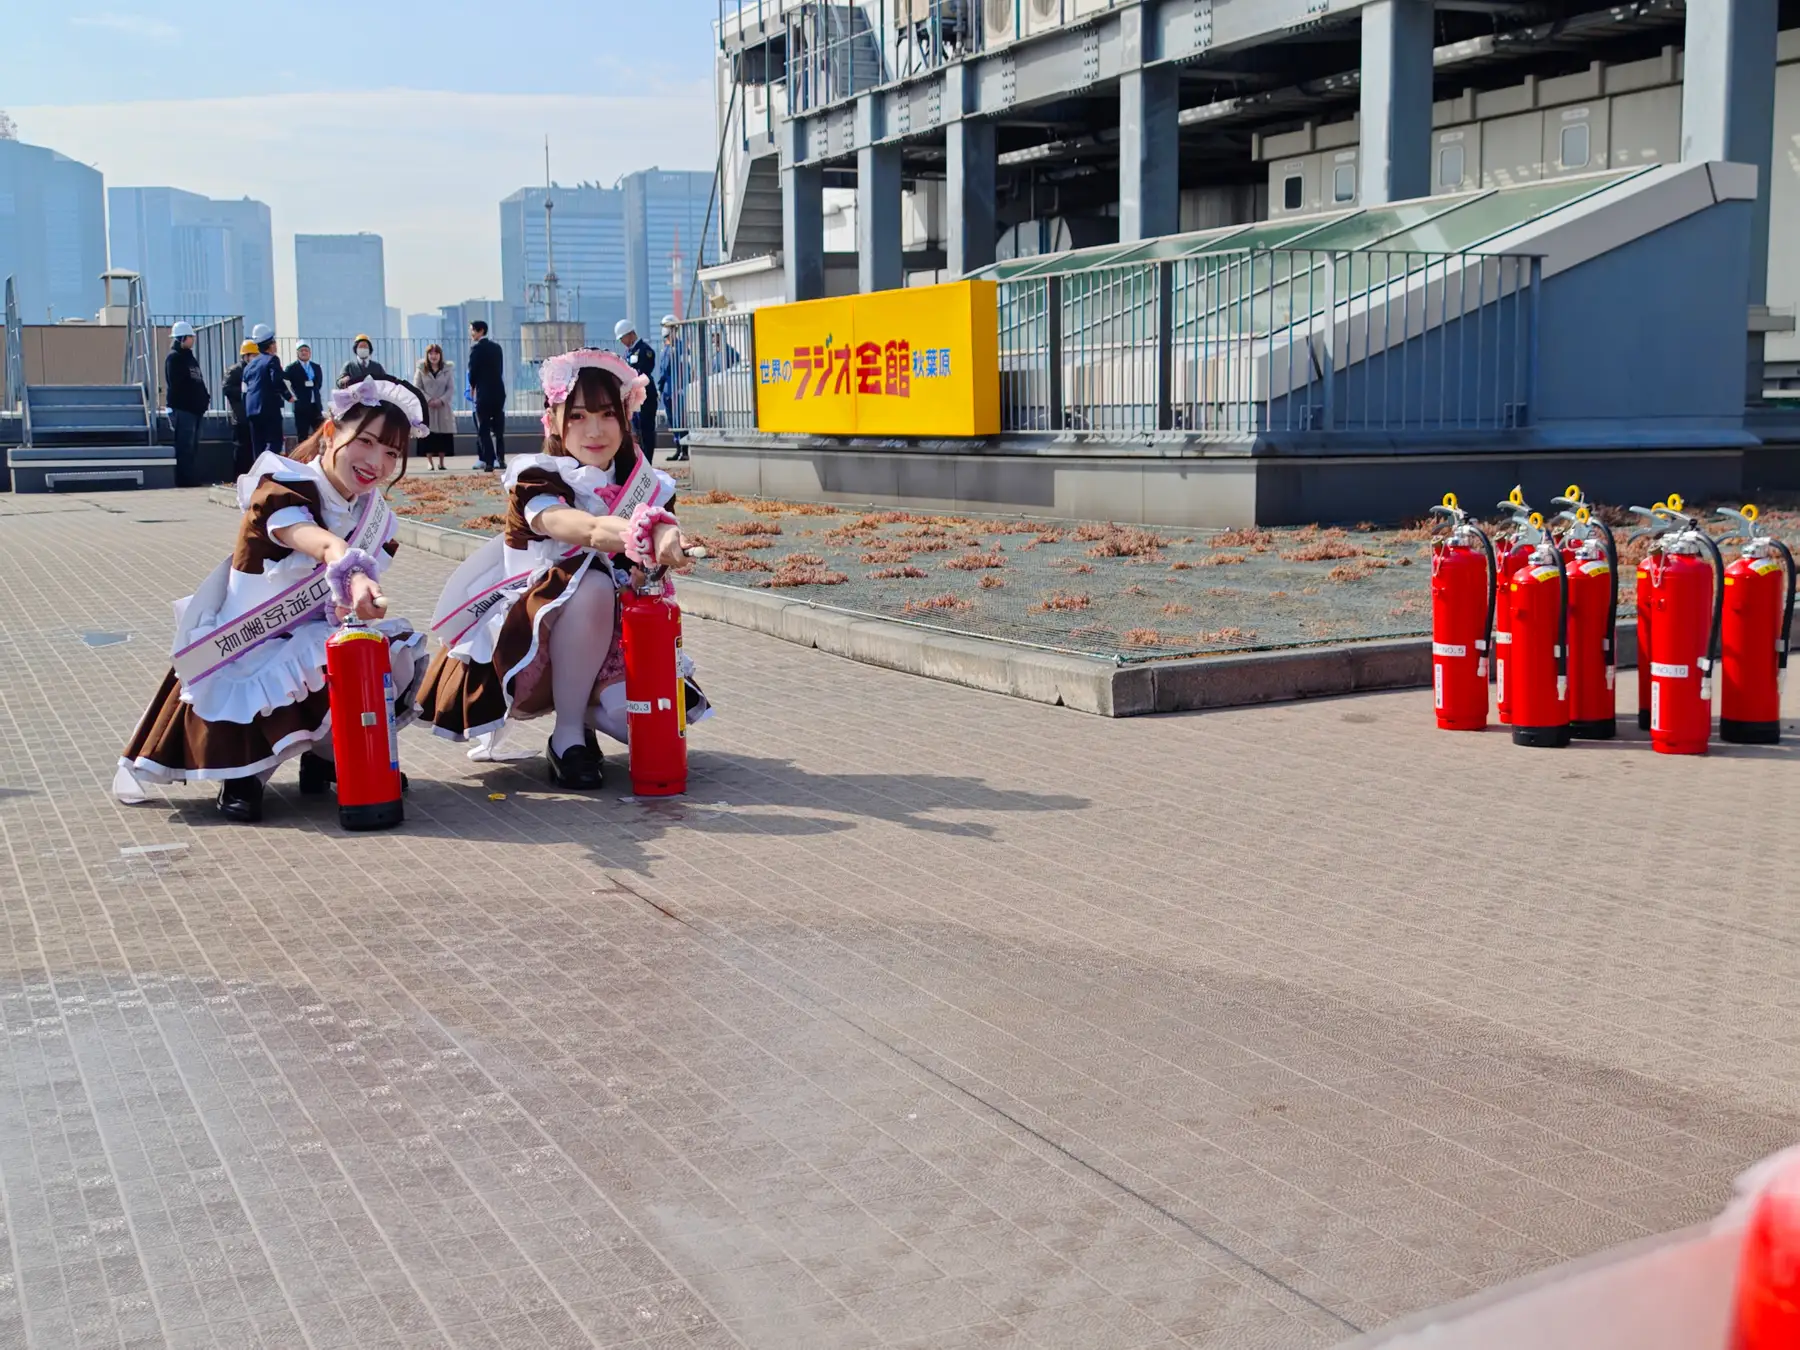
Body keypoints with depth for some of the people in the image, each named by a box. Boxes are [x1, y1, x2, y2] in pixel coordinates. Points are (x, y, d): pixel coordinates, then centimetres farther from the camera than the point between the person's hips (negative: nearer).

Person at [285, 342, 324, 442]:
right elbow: (286, 384, -8)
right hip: (301, 406, -4)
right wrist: (293, 397, -11)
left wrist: (319, 396, 14)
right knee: (302, 436, 0)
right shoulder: (292, 367, -2)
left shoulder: (316, 367, 14)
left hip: (316, 406, 4)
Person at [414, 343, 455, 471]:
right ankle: (430, 462, -4)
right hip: (426, 407, -1)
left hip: (443, 407, 1)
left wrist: (441, 400, -13)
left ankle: (441, 462, 8)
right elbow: (417, 388, -1)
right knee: (428, 435, -7)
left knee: (443, 435, -1)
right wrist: (428, 400, -14)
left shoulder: (447, 369, 6)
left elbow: (451, 389, 2)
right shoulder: (421, 370, 4)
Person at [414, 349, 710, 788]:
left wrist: (666, 540, -37)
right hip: (525, 633, -4)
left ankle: (584, 708, 13)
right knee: (591, 584, -35)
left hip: (612, 634, 4)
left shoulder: (644, 486, -1)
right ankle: (567, 736, -20)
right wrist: (643, 536, -60)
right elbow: (588, 529, -39)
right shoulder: (536, 483, -18)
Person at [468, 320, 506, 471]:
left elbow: (473, 369, -8)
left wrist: (472, 386, 10)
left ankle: (489, 461, -8)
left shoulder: (476, 348, -8)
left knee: (483, 429, -2)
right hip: (499, 391, 6)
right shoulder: (496, 347, 11)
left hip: (483, 392, -6)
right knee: (498, 429, 9)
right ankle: (500, 460, 8)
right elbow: (501, 369, 12)